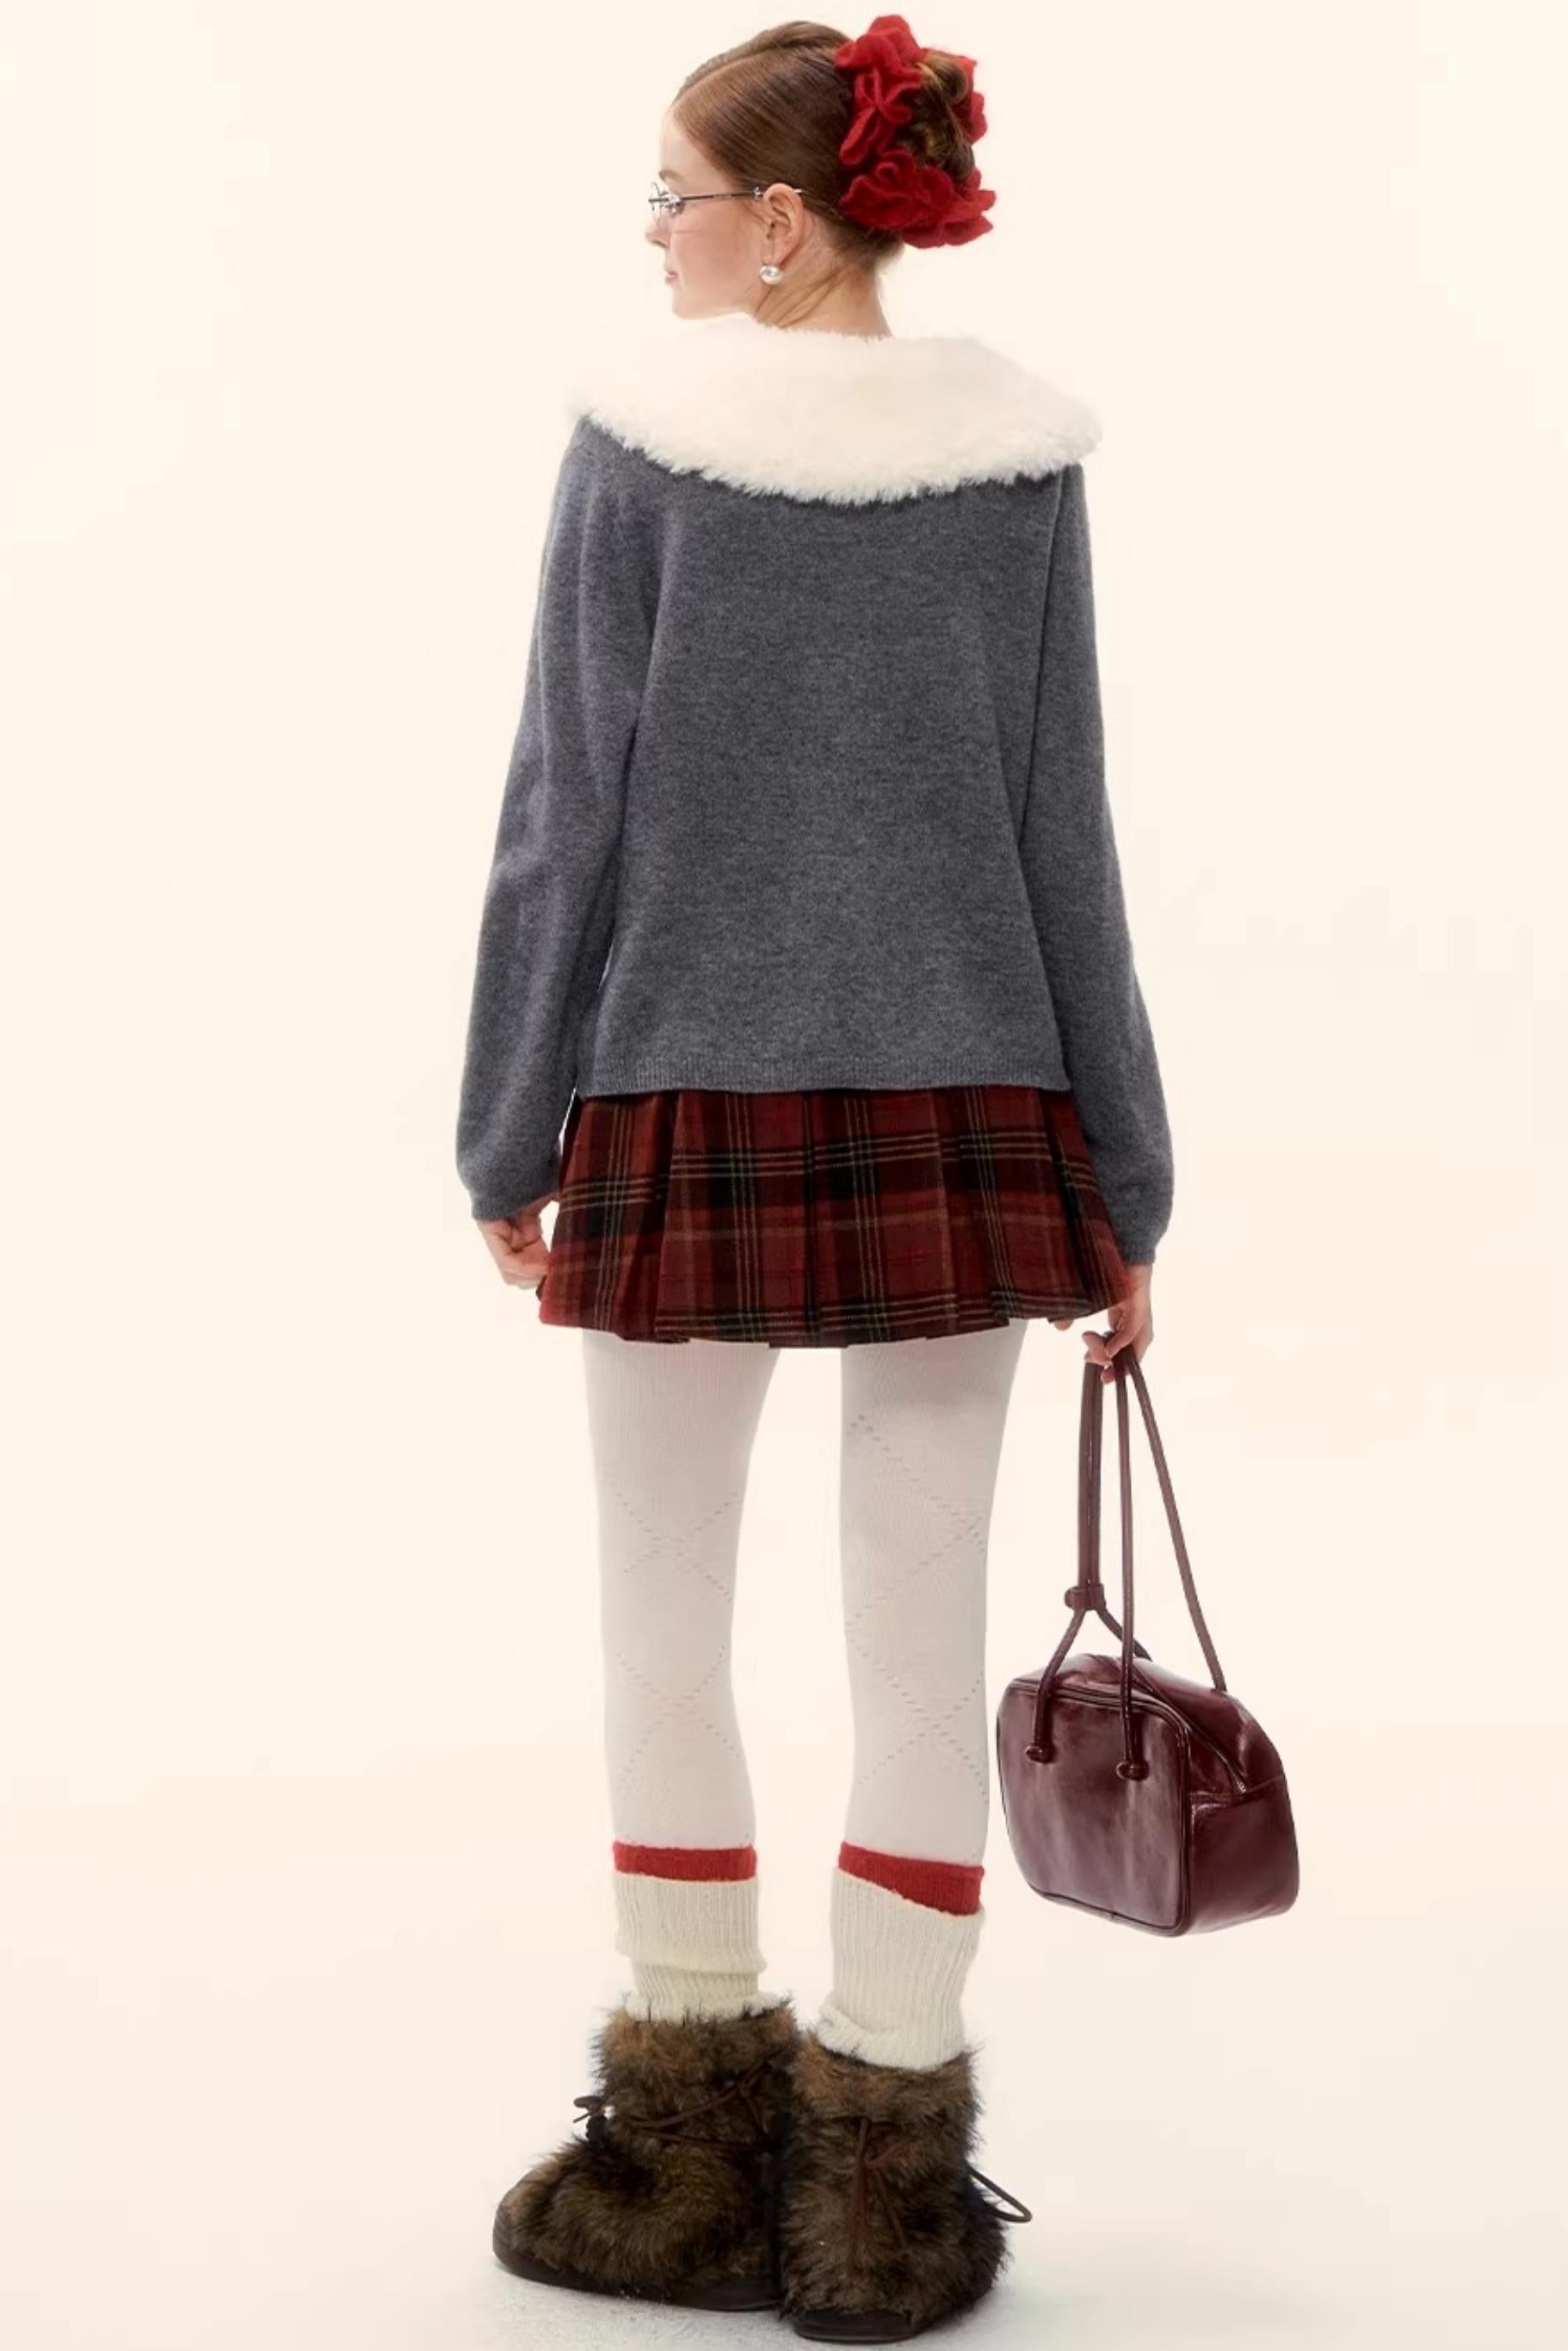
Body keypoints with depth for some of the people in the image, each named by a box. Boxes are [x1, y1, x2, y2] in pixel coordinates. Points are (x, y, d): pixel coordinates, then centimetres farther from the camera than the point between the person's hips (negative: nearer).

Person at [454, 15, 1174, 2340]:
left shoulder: (643, 433, -6)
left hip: (689, 1100, -2)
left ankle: (695, 2150, 22)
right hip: (962, 1103, 2)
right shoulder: (1016, 453, 1)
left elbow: (566, 817, -6)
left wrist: (508, 1138, 3)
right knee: (921, 1631, 8)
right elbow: (1063, 835, 0)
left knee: (666, 1624, 12)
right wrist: (1121, 1184, 7)